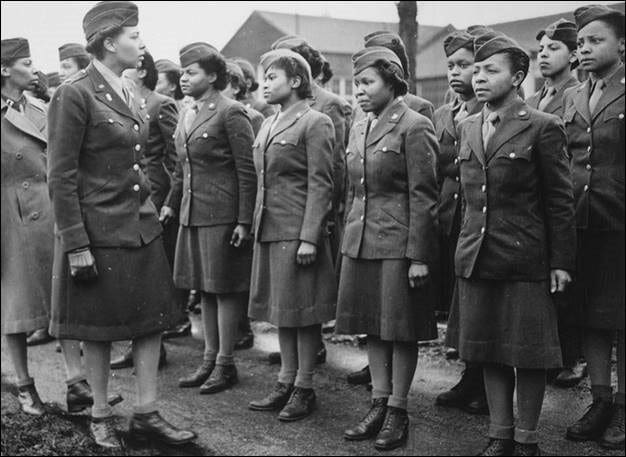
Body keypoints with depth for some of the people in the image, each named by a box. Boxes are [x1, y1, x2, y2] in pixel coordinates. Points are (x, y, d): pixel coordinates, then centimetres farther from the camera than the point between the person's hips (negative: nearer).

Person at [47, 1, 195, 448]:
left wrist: (150, 208, 17)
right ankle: (101, 414, 23)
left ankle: (146, 412, 19)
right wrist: (76, 245, -17)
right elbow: (61, 177, -15)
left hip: (142, 224, 7)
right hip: (98, 230, -7)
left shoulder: (126, 92, 10)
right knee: (99, 327, 7)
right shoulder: (74, 95, -14)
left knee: (152, 318, 8)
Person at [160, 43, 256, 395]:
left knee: (225, 289, 0)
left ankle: (226, 364, 11)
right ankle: (210, 359, 24)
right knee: (206, 289, 13)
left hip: (223, 215, -8)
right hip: (193, 215, 8)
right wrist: (172, 204, 19)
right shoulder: (188, 115, 14)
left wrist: (244, 221, -16)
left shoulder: (231, 113, -11)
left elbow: (247, 171, -13)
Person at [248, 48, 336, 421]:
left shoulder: (315, 123, -8)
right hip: (269, 229, 8)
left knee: (302, 310, 0)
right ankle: (286, 382, 22)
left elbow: (321, 184, -13)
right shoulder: (268, 125, 16)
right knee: (281, 308, 12)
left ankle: (305, 388, 11)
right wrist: (256, 225, 14)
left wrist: (309, 237, -18)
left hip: (298, 231, -8)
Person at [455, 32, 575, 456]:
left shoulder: (543, 127, -6)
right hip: (476, 258, 6)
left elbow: (560, 200, -6)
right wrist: (466, 249, 12)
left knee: (529, 354, 4)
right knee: (489, 352, 11)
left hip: (526, 260, -5)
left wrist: (561, 261, -8)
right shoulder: (467, 128, 11)